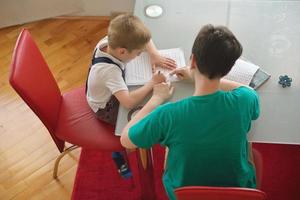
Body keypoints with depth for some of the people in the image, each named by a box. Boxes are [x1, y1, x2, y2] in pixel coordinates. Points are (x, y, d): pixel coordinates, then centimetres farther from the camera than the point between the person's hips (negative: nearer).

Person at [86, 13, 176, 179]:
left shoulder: (110, 40, -23)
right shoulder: (110, 70, -44)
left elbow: (143, 38, -5)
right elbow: (129, 102, -52)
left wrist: (154, 55, -21)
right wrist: (152, 83, -40)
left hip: (111, 93, 7)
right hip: (106, 108, -7)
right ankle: (119, 153, 19)